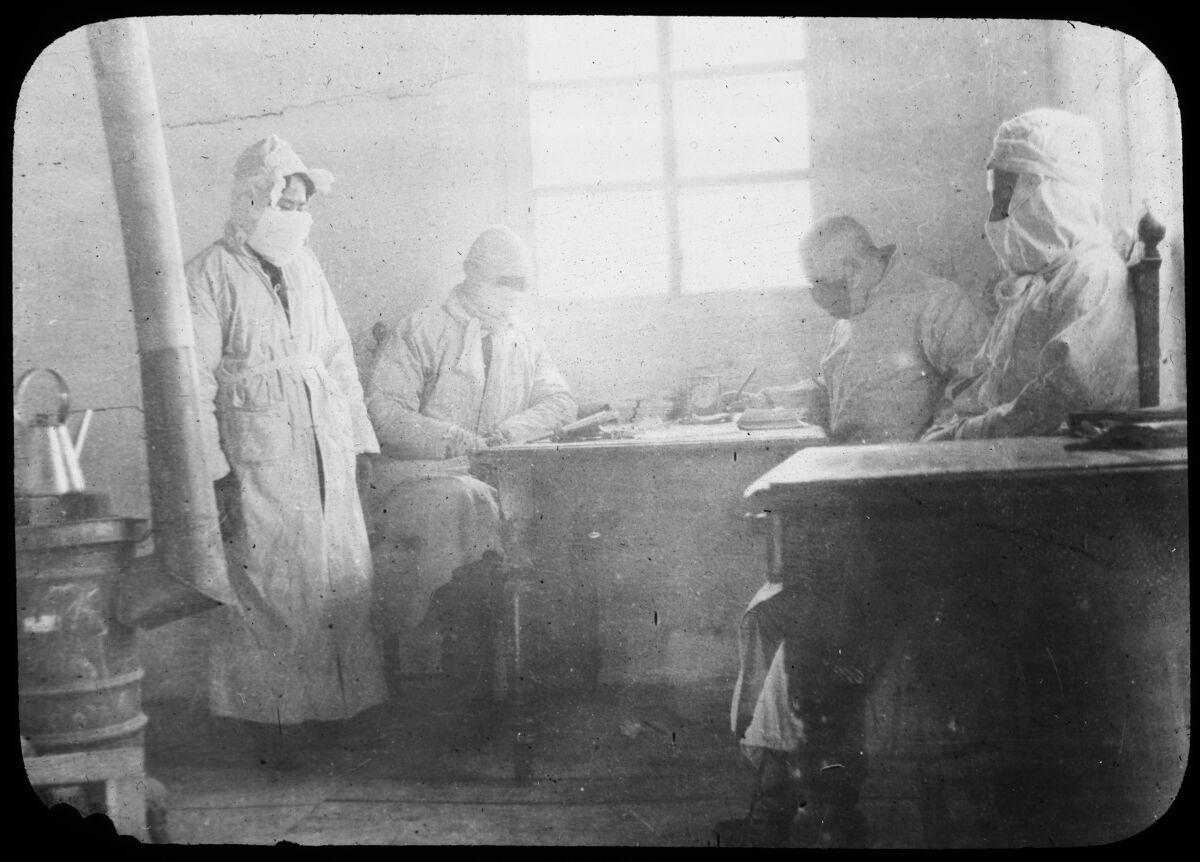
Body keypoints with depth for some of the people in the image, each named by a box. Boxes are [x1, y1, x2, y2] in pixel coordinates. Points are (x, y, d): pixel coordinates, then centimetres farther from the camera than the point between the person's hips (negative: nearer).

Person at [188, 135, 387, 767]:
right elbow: (194, 384, -8)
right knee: (267, 594, -2)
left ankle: (336, 715, 19)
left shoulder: (305, 266, 14)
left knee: (344, 585, 7)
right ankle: (273, 727, 10)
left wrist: (361, 443, 13)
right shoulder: (210, 275, -3)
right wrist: (216, 473, -14)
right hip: (257, 461, -6)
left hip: (327, 449, 6)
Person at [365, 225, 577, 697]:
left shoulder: (524, 340, 21)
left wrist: (505, 431, -9)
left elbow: (561, 401, 10)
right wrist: (453, 439, -20)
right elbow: (383, 410, -6)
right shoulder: (421, 332, 4)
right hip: (419, 476, -4)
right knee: (453, 505, -36)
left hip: (492, 478, 4)